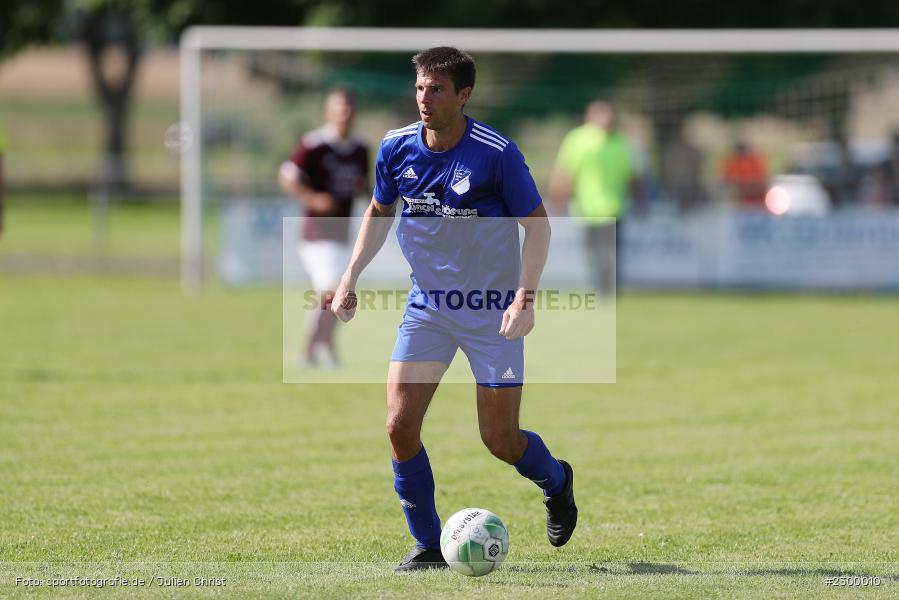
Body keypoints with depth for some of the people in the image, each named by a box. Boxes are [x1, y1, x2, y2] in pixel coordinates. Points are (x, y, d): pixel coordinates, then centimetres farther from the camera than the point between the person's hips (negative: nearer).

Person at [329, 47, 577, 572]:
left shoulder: (497, 153, -17)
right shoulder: (396, 149, -4)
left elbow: (537, 224, -9)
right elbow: (380, 212, 15)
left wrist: (525, 297, -19)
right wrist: (351, 277, 7)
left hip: (492, 312, -4)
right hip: (426, 307, 4)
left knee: (500, 439, 0)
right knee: (400, 426, -10)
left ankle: (556, 482, 35)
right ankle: (428, 545, 5)